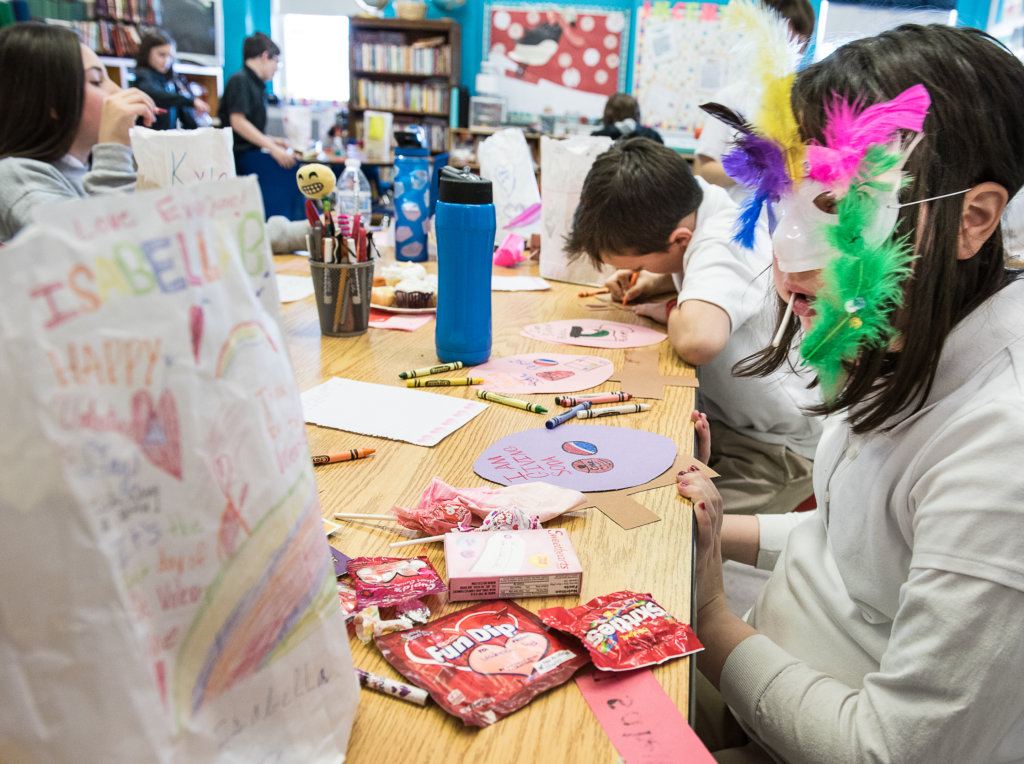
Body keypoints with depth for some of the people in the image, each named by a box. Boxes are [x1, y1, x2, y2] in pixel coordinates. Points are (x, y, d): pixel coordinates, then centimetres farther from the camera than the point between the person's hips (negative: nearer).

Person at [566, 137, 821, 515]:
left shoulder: (722, 247, -28)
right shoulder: (702, 199, -3)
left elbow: (699, 340, -48)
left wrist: (672, 311, -25)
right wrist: (655, 281, 1)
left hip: (782, 450, -9)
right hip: (729, 420, 9)